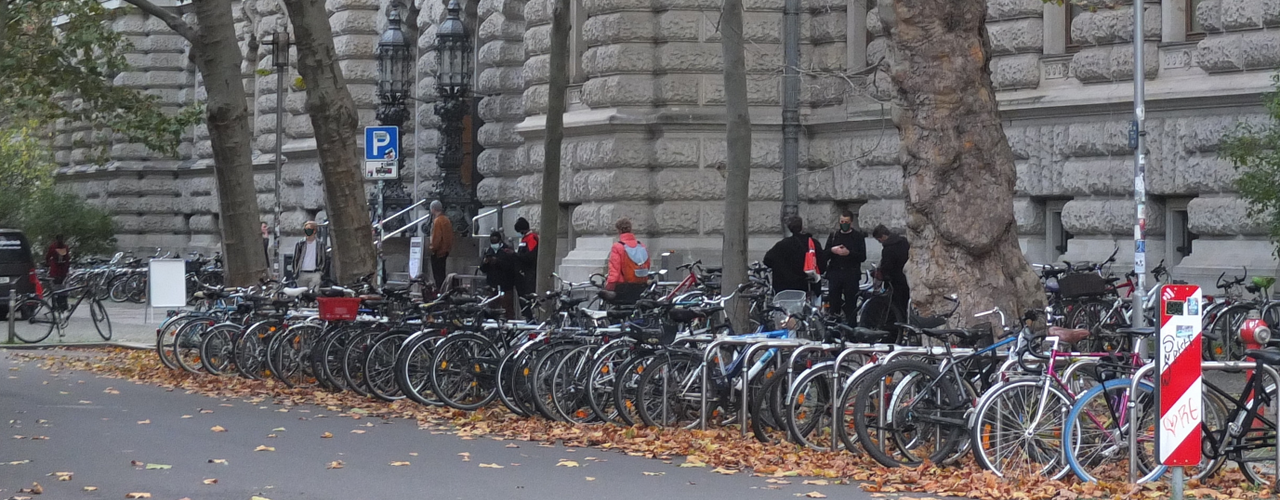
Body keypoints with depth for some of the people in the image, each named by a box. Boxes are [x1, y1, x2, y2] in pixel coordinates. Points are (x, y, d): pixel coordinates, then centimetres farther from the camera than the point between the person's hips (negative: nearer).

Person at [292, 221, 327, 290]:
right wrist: (295, 273, 5)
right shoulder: (300, 245, 10)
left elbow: (323, 259, 12)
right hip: (302, 274, 2)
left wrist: (321, 271, 1)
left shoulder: (320, 245, 8)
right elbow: (295, 259, 12)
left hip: (315, 274, -2)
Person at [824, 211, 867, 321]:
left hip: (851, 275, -3)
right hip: (834, 274, 3)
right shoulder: (833, 236, 15)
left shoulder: (858, 236, 7)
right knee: (834, 304, 2)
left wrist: (849, 253, -18)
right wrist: (832, 251, -11)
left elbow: (862, 257, -2)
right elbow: (825, 256, 10)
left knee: (851, 306, -3)